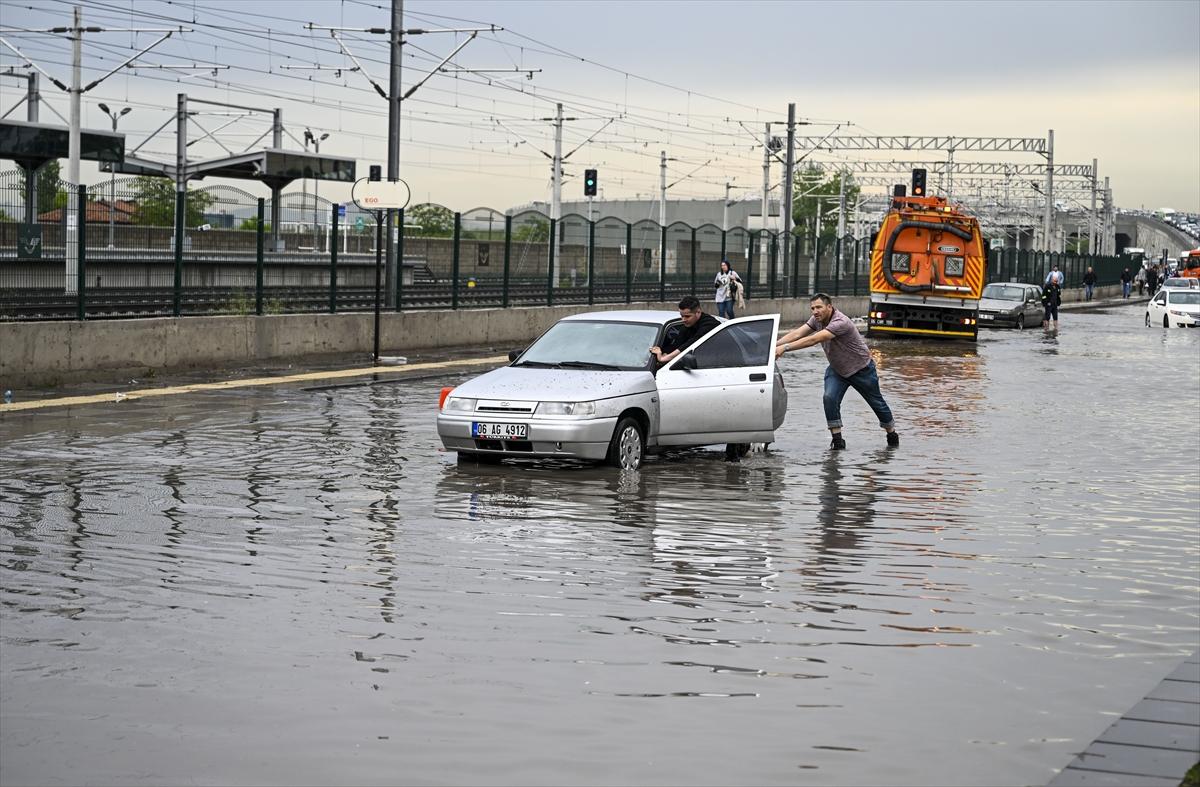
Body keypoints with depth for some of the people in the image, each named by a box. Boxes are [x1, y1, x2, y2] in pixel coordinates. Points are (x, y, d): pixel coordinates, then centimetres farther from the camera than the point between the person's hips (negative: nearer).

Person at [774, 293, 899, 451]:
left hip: (861, 369, -6)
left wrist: (785, 348, -51)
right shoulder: (817, 320, -11)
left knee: (877, 403, 11)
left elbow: (813, 340, -45)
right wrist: (774, 345, -35)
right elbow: (797, 333, -20)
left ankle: (892, 435, 33)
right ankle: (837, 439, -11)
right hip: (836, 369, 6)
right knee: (830, 398, -18)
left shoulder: (840, 322, -36)